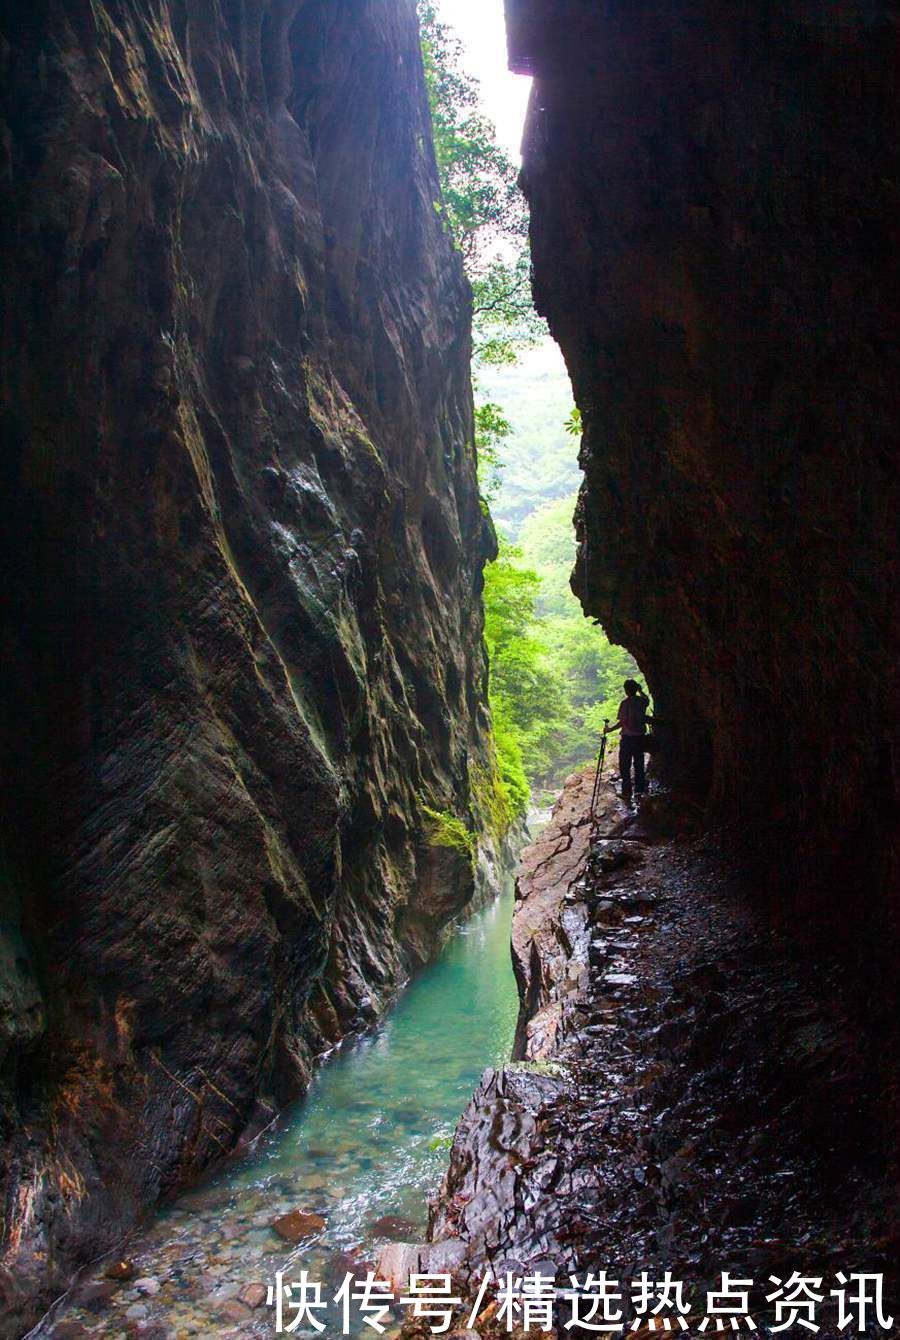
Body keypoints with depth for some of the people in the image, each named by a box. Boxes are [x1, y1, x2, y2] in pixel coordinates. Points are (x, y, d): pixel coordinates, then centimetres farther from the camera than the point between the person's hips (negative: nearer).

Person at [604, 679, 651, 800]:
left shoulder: (625, 703, -13)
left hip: (628, 737, -5)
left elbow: (622, 722, -16)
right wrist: (641, 691, 33)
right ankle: (640, 789, 19)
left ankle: (627, 792, -2)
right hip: (640, 736, 5)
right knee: (639, 763, 15)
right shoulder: (642, 701, 2)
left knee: (625, 765, 1)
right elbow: (647, 700, 29)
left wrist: (609, 729, -5)